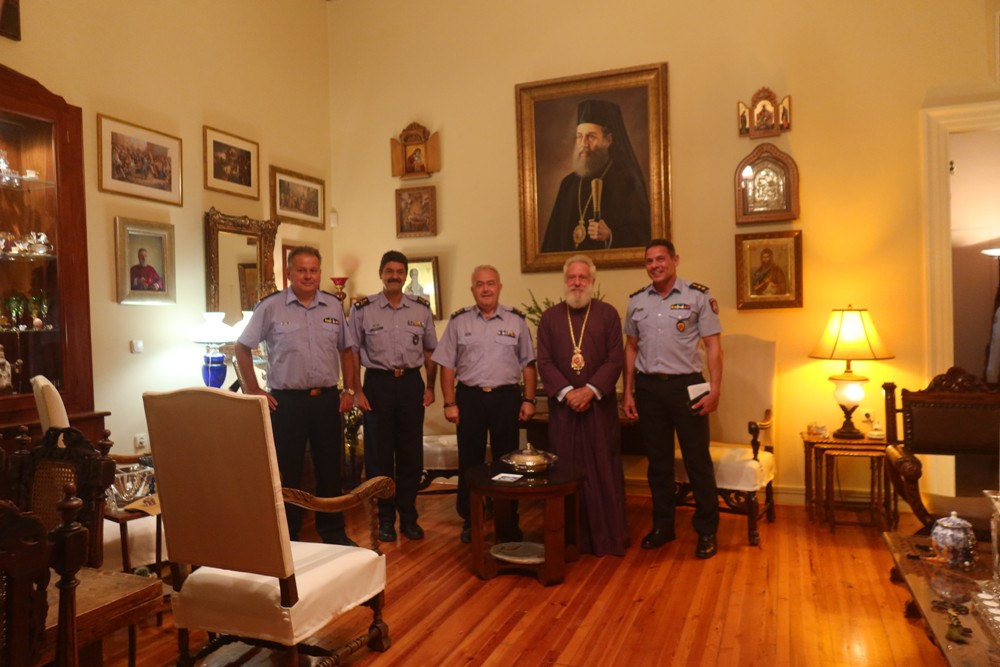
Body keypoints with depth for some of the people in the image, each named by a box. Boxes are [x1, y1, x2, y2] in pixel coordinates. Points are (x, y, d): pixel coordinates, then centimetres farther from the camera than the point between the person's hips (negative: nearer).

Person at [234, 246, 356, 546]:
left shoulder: (334, 306, 6)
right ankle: (287, 537, 21)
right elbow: (242, 348, 2)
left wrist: (349, 389, 8)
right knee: (287, 471, 7)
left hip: (327, 398, 3)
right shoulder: (270, 307, -4)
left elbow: (345, 350, 15)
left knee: (330, 468, 12)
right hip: (286, 401, -3)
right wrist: (253, 391, -2)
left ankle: (333, 531, 26)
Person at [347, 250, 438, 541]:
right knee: (379, 453, 5)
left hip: (411, 383, 2)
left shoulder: (421, 308, 5)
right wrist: (357, 390, -6)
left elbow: (430, 352, 11)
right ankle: (385, 518, 19)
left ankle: (408, 516, 22)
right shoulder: (362, 309, -2)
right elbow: (352, 352, 0)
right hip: (378, 383, -2)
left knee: (411, 453, 7)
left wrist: (430, 387, 6)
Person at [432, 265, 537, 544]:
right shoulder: (459, 321, 2)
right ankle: (470, 520, 22)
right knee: (469, 461, 8)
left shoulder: (516, 320, 3)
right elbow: (447, 365, 2)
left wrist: (529, 400, 0)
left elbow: (528, 364, 6)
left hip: (506, 397, 1)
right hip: (469, 397, 0)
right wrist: (449, 403, -3)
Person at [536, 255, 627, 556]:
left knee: (604, 471, 3)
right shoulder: (549, 317, 8)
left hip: (600, 403, -1)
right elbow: (544, 362, 1)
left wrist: (591, 389, -14)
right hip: (562, 404, 1)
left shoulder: (608, 314, 4)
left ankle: (609, 536, 14)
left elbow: (615, 359, -3)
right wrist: (567, 391, -12)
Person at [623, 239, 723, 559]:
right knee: (658, 461, 12)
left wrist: (715, 390, -13)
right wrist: (628, 392, 8)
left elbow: (713, 345, -5)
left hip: (686, 385, -3)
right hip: (648, 388, 3)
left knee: (698, 460, 4)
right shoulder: (636, 301, 7)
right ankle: (663, 525, 27)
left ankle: (707, 531, 18)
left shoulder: (698, 296, -4)